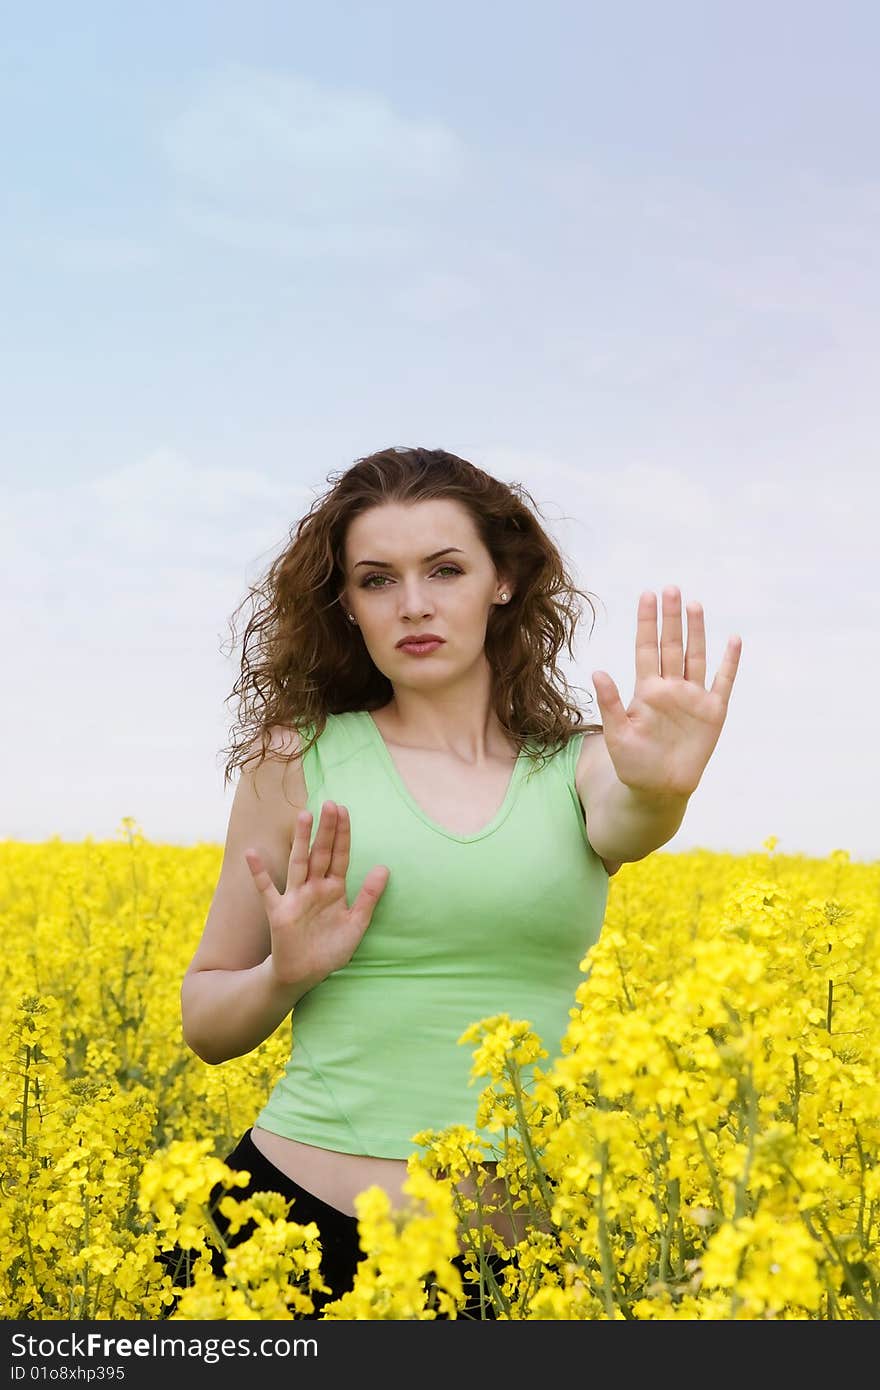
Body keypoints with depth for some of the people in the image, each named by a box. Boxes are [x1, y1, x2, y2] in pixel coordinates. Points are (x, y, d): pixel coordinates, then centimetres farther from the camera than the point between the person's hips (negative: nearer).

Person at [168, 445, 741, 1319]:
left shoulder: (580, 764, 4)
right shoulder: (297, 759, 2)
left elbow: (624, 827, -21)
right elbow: (205, 1025, 9)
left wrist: (659, 788, -43)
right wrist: (285, 973, -12)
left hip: (519, 1240, 1)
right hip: (305, 1217, -1)